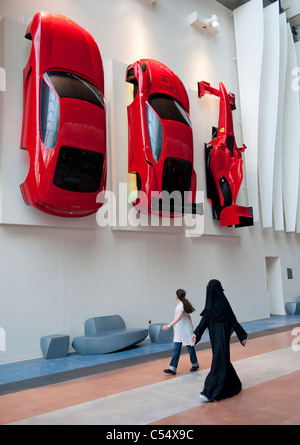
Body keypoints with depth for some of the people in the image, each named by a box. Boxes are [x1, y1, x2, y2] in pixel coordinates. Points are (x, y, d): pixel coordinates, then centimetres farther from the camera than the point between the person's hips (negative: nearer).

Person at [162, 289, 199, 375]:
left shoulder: (182, 305, -20)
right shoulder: (179, 304, 8)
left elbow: (178, 318, -33)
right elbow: (188, 315, 17)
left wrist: (169, 326, -40)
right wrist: (191, 325, 27)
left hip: (185, 330, -9)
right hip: (178, 330, 9)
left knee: (190, 347, 8)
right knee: (176, 349, 2)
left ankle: (195, 364, 27)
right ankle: (172, 369, 0)